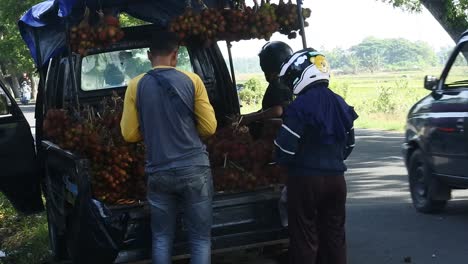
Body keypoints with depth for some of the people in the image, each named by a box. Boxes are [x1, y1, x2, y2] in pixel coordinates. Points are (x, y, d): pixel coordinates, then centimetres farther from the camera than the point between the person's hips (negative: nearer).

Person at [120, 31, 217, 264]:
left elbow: (129, 134, 3)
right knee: (200, 237, 7)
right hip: (194, 169, -1)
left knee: (162, 237, 14)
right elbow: (209, 127, 0)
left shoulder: (136, 86, 0)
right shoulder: (191, 80, -3)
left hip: (158, 173, 2)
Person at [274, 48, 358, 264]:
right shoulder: (339, 104, 6)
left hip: (305, 180, -6)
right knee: (334, 234, 14)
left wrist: (282, 162, 4)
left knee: (305, 238, 1)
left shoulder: (300, 107, -17)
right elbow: (349, 143, 15)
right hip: (336, 177, 6)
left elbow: (285, 149, -17)